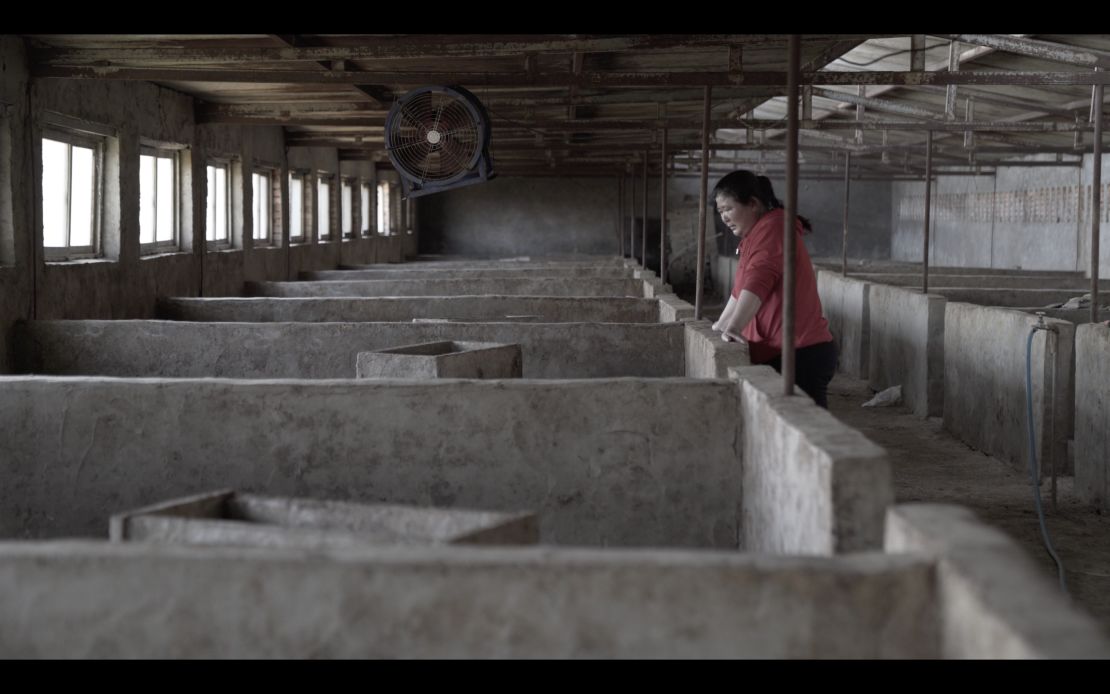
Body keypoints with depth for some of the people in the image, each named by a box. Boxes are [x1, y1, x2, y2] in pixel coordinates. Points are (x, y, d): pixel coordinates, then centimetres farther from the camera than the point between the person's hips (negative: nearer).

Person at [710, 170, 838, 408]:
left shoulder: (772, 228, -10)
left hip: (800, 355, -10)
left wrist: (733, 328, -33)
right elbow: (742, 289, 34)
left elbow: (757, 283, -25)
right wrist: (722, 324, 40)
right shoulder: (756, 234, 21)